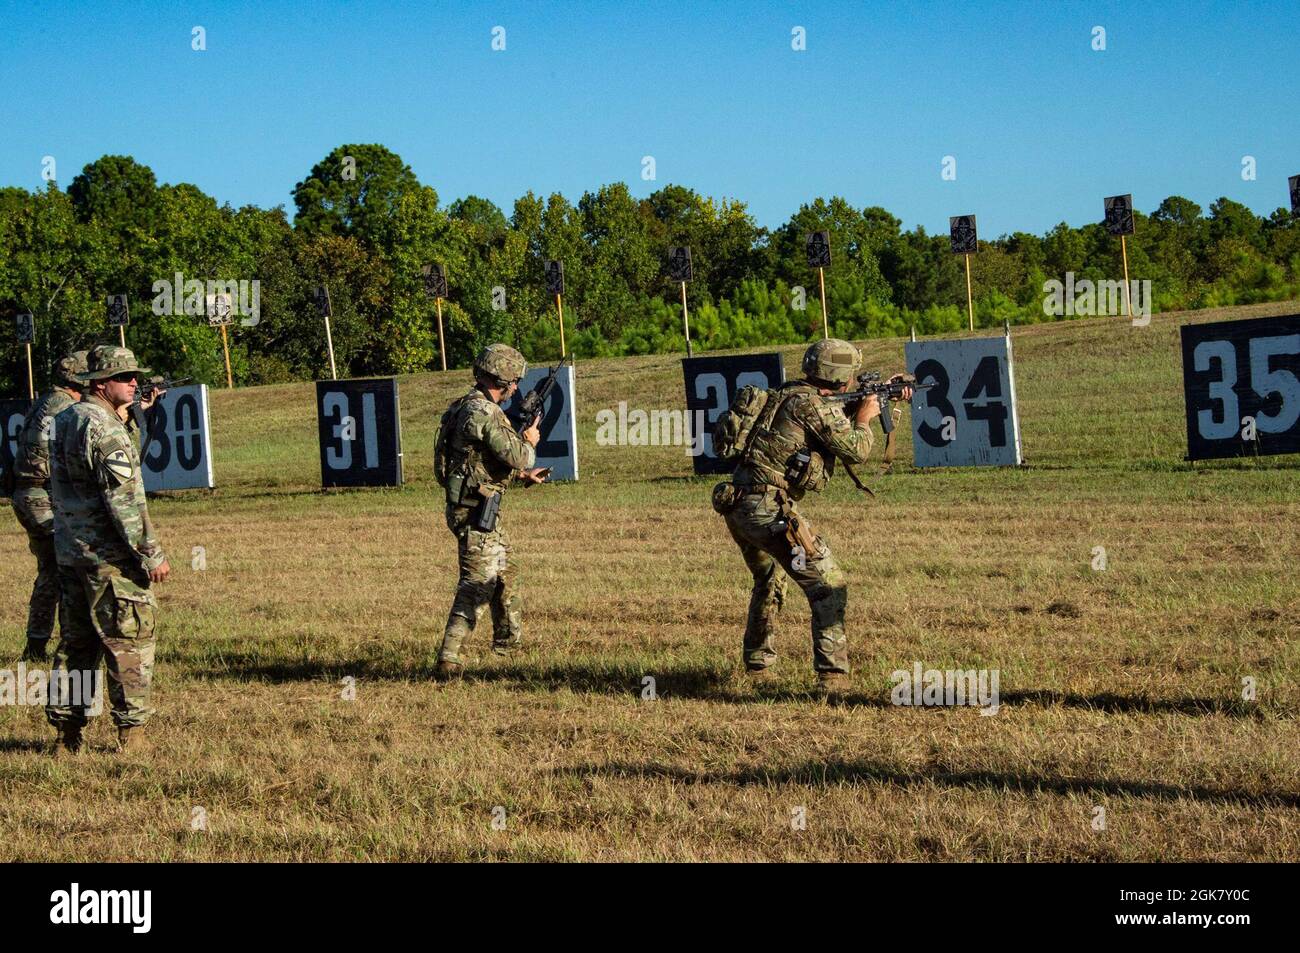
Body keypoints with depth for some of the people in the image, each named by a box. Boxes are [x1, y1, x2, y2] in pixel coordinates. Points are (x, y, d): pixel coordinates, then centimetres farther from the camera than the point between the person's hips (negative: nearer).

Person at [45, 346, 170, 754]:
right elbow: (125, 499, -20)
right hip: (110, 556, -9)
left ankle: (66, 731, 16)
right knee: (129, 643, -2)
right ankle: (130, 733, 0)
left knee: (76, 642, 14)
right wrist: (151, 554, -18)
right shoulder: (105, 428, -17)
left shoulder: (64, 421, 12)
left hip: (69, 552, 9)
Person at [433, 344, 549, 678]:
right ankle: (449, 659, -15)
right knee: (478, 583, -10)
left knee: (503, 569, 26)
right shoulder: (484, 412, -21)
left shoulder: (465, 407, 12)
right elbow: (515, 456, -22)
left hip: (477, 509, 10)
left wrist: (522, 475, 27)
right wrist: (529, 441, -1)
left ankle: (508, 637, 42)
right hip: (475, 512, -10)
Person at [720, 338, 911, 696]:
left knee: (769, 582, 30)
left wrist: (885, 397, 32)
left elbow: (834, 423, 33)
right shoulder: (813, 404, -11)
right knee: (828, 585, -6)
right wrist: (865, 419, 8)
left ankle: (757, 666, 40)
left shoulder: (790, 394, 17)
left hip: (738, 507, 10)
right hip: (770, 509, -10)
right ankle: (832, 677, -15)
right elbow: (856, 450, -11)